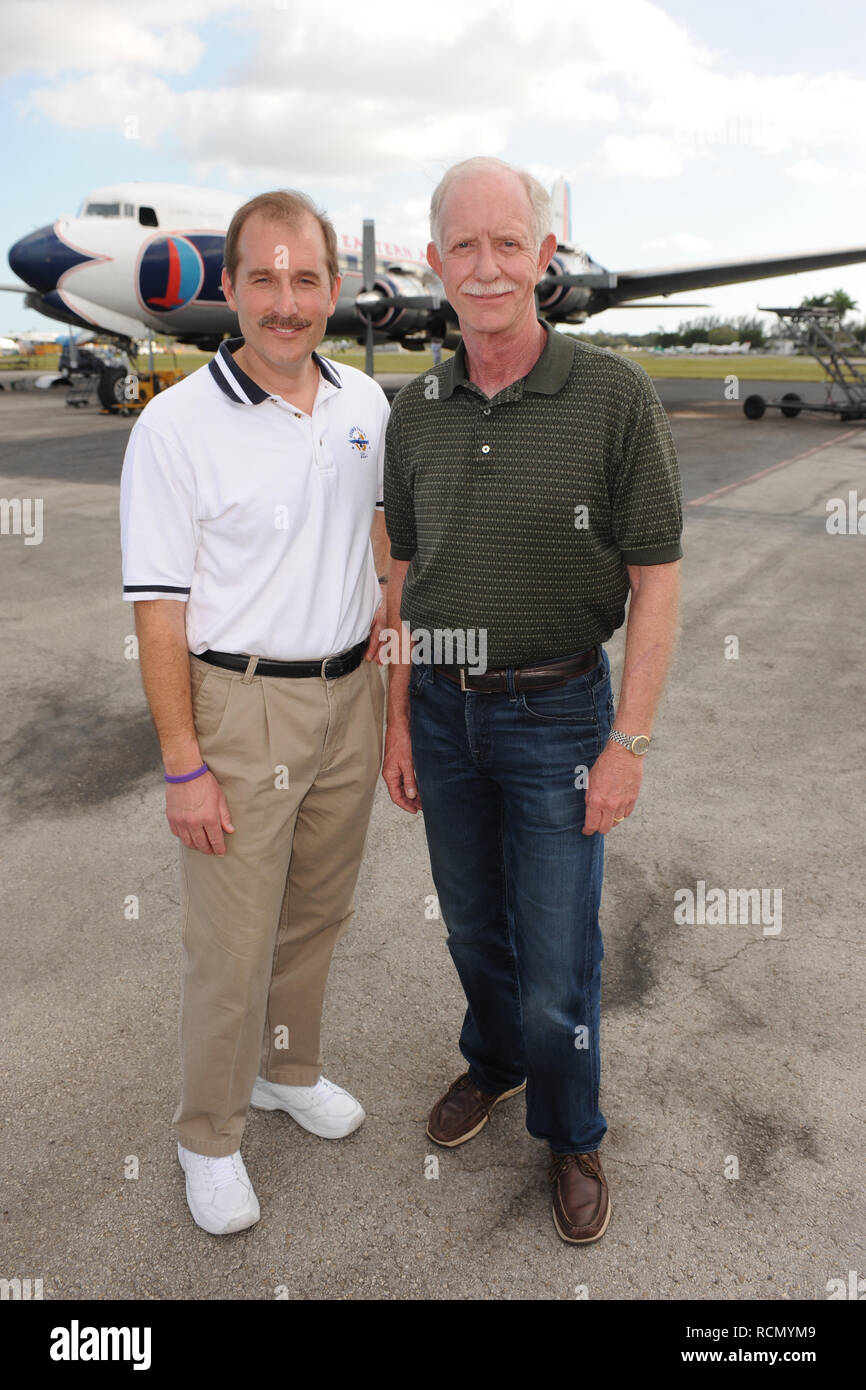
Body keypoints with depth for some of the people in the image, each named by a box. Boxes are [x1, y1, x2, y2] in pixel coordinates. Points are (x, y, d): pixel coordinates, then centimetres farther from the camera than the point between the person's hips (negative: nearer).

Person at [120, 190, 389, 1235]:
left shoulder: (365, 402, 4)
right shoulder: (177, 424, -13)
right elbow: (159, 611, -14)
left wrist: (389, 607, 10)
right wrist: (183, 766, -16)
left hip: (349, 694, 6)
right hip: (240, 706, -5)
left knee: (318, 911, 20)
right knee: (231, 943, 4)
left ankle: (289, 1069, 44)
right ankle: (208, 1137, 27)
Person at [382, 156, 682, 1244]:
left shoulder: (615, 397, -12)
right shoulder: (415, 412, 1)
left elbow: (655, 580, -11)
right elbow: (404, 575, 7)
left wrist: (629, 743, -13)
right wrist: (399, 722, 5)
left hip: (557, 715, -4)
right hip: (443, 710, 4)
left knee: (557, 954, 5)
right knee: (474, 922, 20)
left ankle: (570, 1133, 31)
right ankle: (494, 1060, 48)